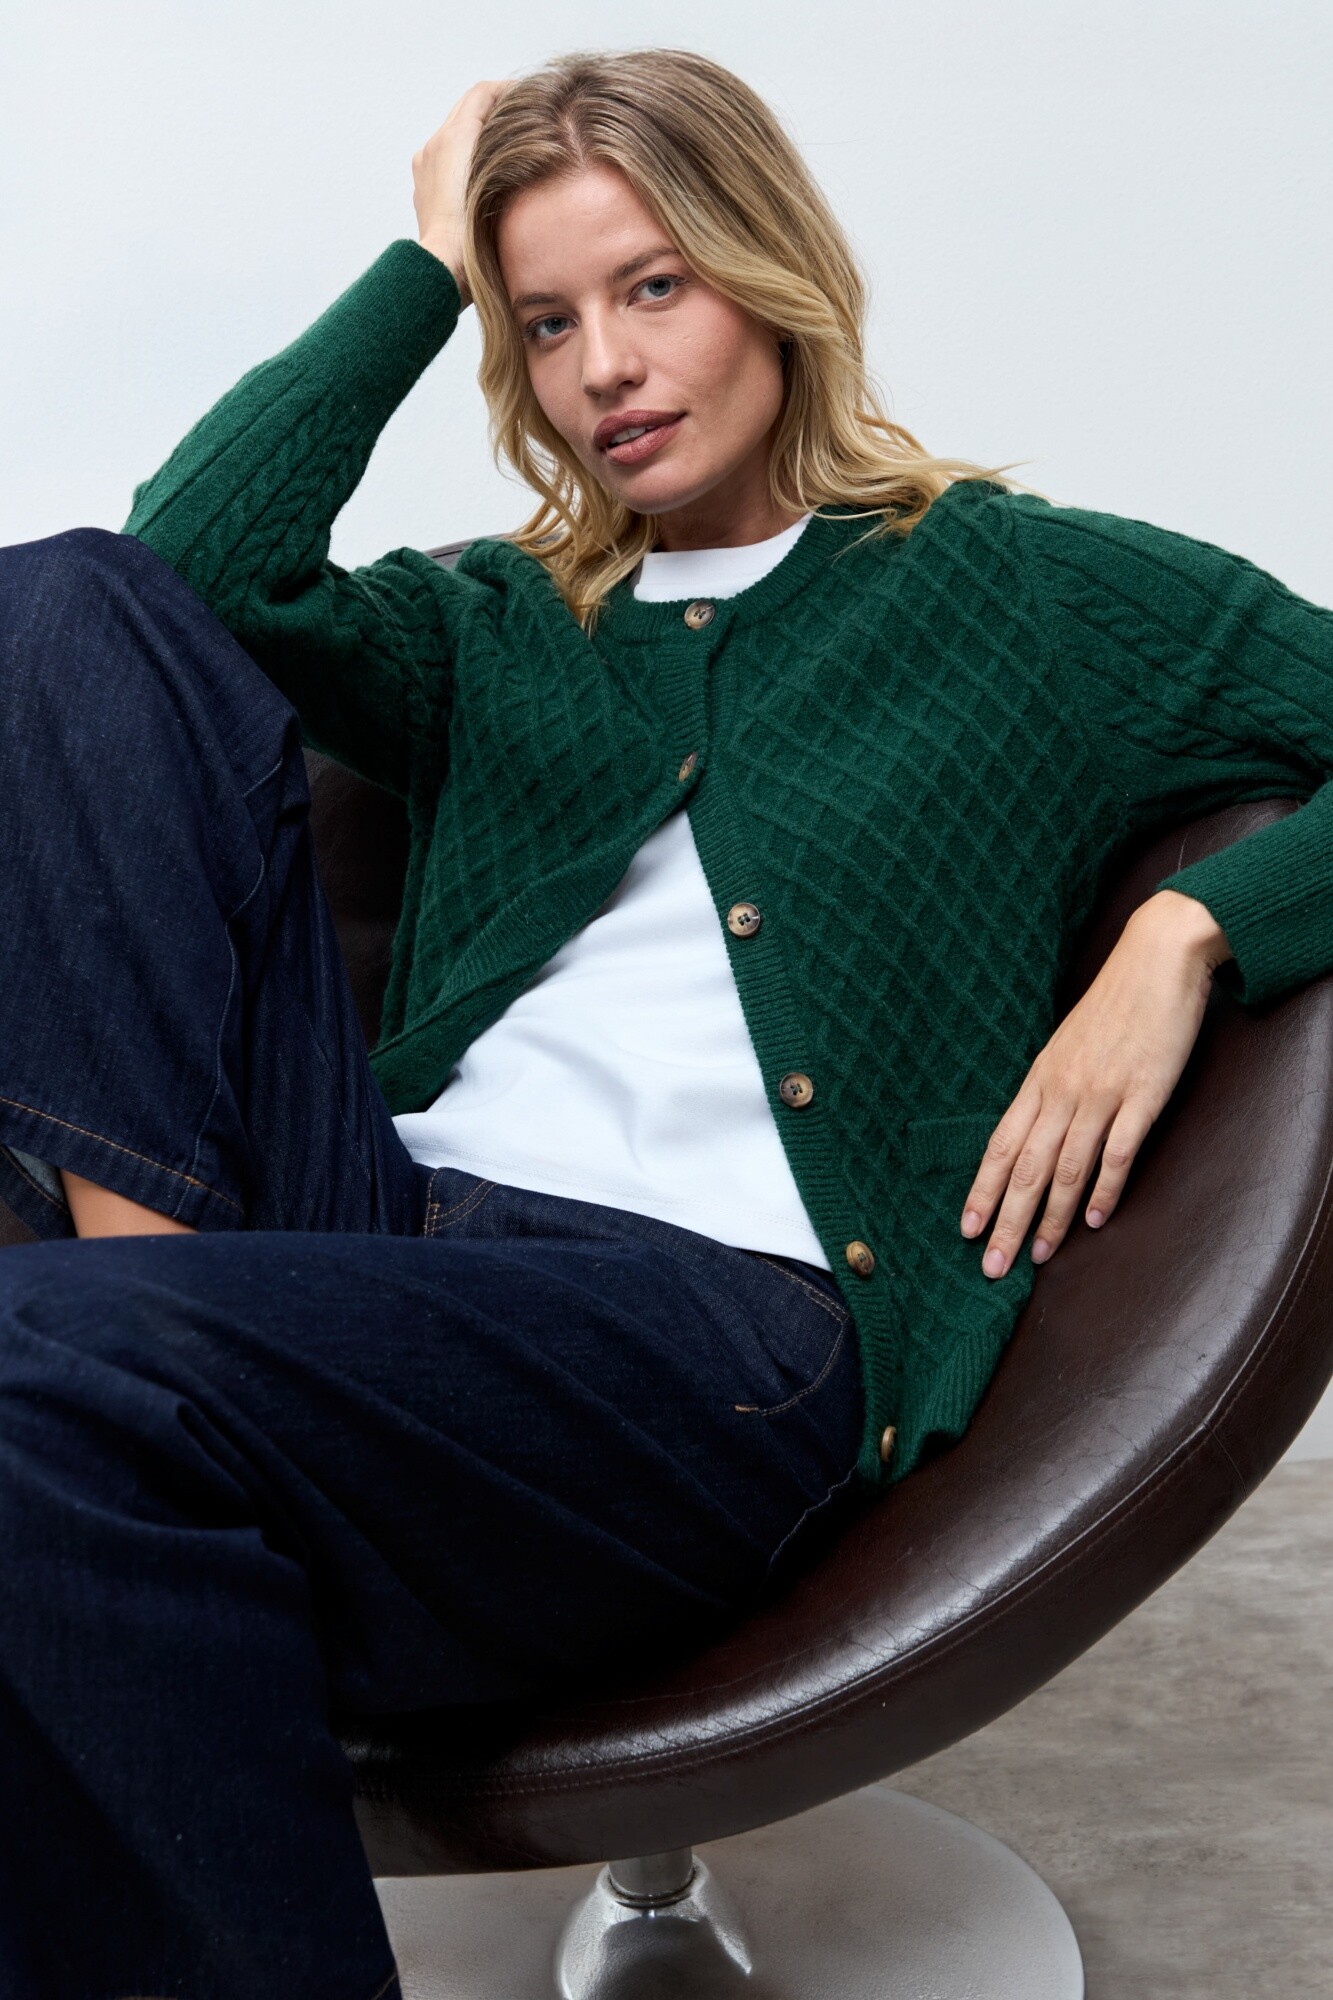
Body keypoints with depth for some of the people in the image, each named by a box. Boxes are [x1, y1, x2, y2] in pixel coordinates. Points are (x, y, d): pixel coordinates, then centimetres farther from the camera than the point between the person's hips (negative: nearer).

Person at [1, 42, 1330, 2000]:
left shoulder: (1027, 588, 14)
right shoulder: (499, 628, 23)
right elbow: (201, 566, 4)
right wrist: (428, 261, 12)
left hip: (727, 1332, -5)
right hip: (389, 1225, 5)